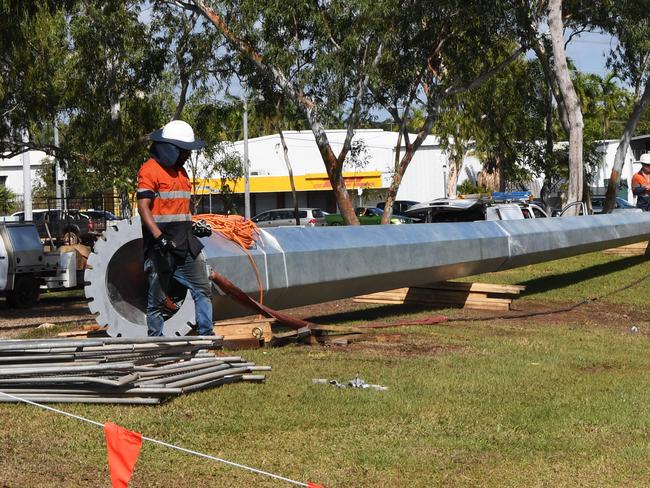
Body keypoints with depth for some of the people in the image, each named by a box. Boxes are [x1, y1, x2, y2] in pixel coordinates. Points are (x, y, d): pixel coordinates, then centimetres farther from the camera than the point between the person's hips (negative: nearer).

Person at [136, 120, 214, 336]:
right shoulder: (150, 170, -9)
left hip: (186, 245, 8)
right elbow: (143, 207, -17)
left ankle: (206, 334, 9)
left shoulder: (180, 171, 19)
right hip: (160, 248, -8)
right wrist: (159, 237, -27)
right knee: (157, 298, -1)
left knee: (203, 290, 5)